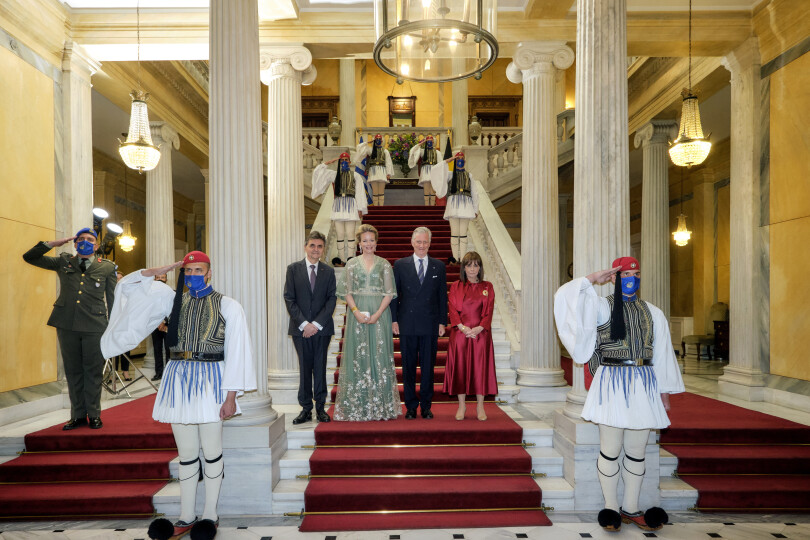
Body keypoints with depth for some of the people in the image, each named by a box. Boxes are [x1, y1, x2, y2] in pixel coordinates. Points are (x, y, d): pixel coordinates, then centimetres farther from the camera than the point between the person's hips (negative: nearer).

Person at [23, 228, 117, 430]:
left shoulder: (107, 267, 6)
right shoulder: (63, 262, 13)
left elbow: (112, 300, 6)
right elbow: (29, 257, 16)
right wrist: (53, 243, 5)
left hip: (94, 326, -2)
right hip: (66, 325, 3)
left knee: (93, 371, 3)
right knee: (73, 371, 10)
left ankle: (94, 415, 15)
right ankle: (78, 415, 20)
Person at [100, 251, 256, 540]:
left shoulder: (228, 306, -3)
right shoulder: (172, 299, 9)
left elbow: (236, 353, -6)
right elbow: (128, 285, 10)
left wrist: (230, 396, -10)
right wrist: (162, 270, -1)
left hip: (210, 380, -3)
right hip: (178, 378, 4)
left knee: (211, 451, 5)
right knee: (186, 453, 12)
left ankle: (209, 516, 20)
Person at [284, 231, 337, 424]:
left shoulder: (328, 271, 6)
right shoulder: (293, 269, 3)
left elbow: (331, 300, 1)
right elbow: (289, 299, -1)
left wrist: (317, 324, -10)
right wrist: (303, 323, -10)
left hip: (322, 328, 1)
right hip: (300, 328, -1)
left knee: (320, 368, 6)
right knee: (304, 368, 4)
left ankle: (320, 407, 16)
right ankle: (306, 409, 13)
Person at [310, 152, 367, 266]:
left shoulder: (356, 175, 10)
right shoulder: (334, 174, 18)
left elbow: (359, 193, 6)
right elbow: (318, 171, 17)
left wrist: (360, 209, -1)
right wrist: (328, 163, 10)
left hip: (350, 206, -3)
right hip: (338, 206, 3)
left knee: (350, 234, -8)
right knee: (340, 234, 0)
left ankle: (350, 259, -7)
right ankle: (341, 259, 4)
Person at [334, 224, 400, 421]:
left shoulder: (384, 264, 6)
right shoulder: (352, 264, 7)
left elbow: (389, 293, 1)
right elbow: (347, 292, 3)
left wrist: (377, 314, -12)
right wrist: (356, 311, -12)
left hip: (380, 314, 0)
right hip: (357, 314, 0)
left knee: (379, 356, 1)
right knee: (358, 357, 1)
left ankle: (381, 407, 10)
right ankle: (358, 407, 10)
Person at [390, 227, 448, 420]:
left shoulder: (439, 266, 7)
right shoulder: (400, 265, 4)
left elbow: (442, 296, 8)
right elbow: (394, 294, 4)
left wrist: (442, 322, 2)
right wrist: (394, 320, -2)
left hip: (430, 325, 1)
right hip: (407, 324, 0)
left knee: (428, 367, 7)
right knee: (408, 367, 7)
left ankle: (426, 406, 19)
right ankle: (411, 406, 19)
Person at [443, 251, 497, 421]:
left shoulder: (487, 287, 7)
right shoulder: (456, 287, 6)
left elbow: (489, 311, 1)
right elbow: (453, 310, 0)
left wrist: (479, 328, -14)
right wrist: (462, 327, -15)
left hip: (480, 333, 0)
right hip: (460, 333, 0)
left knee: (480, 367, 3)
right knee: (460, 367, 2)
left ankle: (480, 406, 14)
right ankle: (462, 405, 14)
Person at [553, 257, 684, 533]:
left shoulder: (653, 313, 12)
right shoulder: (602, 307, 0)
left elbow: (662, 355, 13)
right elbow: (566, 295, -15)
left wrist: (664, 391, 11)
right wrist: (593, 279, -7)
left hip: (644, 385, 4)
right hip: (611, 384, -4)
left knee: (636, 451, 11)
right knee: (610, 450, 2)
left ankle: (630, 509, 25)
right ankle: (611, 507, 19)